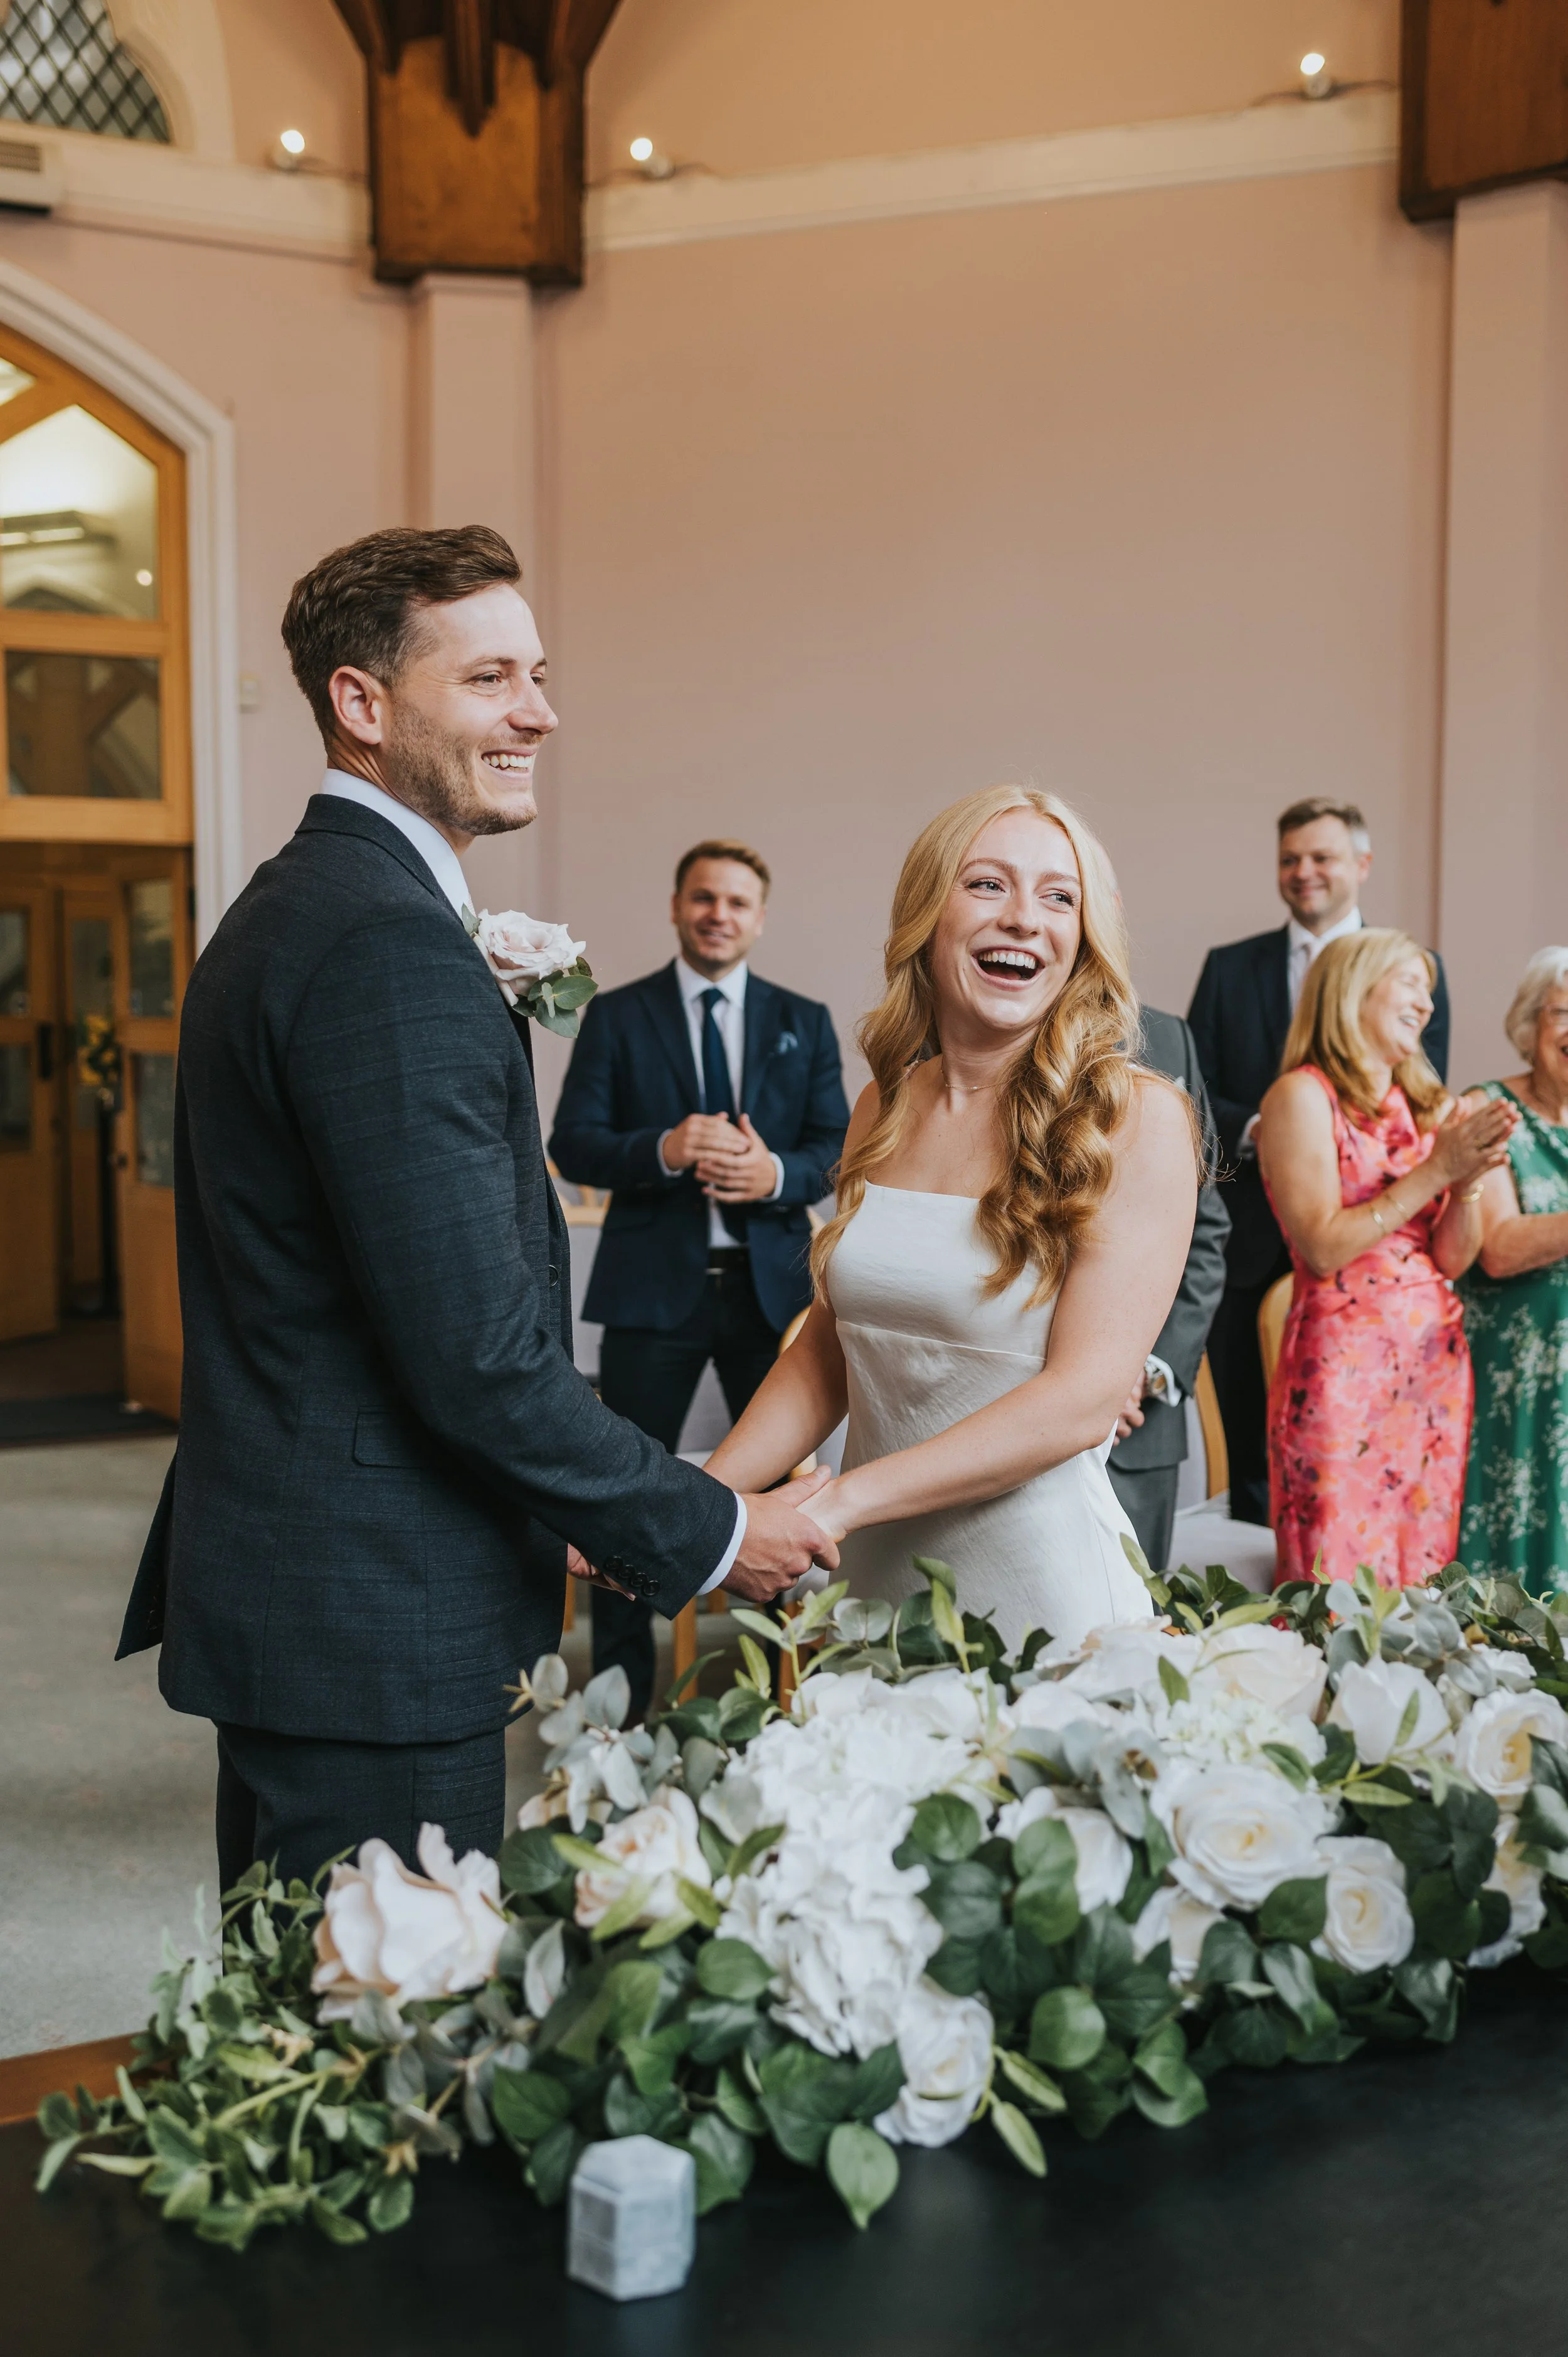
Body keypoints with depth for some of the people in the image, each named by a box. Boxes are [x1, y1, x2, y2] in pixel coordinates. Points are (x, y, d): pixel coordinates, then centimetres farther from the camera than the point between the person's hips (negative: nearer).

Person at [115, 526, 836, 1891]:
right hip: (376, 1627, -11)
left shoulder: (288, 908, 12)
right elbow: (478, 1351, -24)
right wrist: (710, 1534, -11)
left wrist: (547, 1517, 20)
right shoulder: (391, 943, -21)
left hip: (271, 1582, 11)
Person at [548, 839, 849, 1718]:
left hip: (771, 1282, 2)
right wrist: (663, 1150, -21)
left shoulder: (804, 1023, 9)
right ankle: (622, 1692, 16)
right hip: (654, 1284, -2)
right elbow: (573, 1144, -4)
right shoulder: (617, 1016, 3)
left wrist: (776, 1174, -18)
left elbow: (835, 1147, 3)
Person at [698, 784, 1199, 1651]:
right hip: (874, 1579, 5)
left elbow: (1083, 1399, -19)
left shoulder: (1135, 1118, -12)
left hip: (1038, 1584, -5)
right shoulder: (885, 1107, 4)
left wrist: (839, 1500, -24)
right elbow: (824, 1351, 8)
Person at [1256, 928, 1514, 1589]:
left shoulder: (1426, 1105, 13)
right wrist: (1435, 1170, -13)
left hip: (1436, 1359, 6)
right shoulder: (1303, 1095, -6)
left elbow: (1452, 1258, 9)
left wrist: (1470, 1179, -9)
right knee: (1340, 1582, -3)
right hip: (1343, 1358, -6)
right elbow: (1322, 1249, -14)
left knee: (1423, 1576, 9)